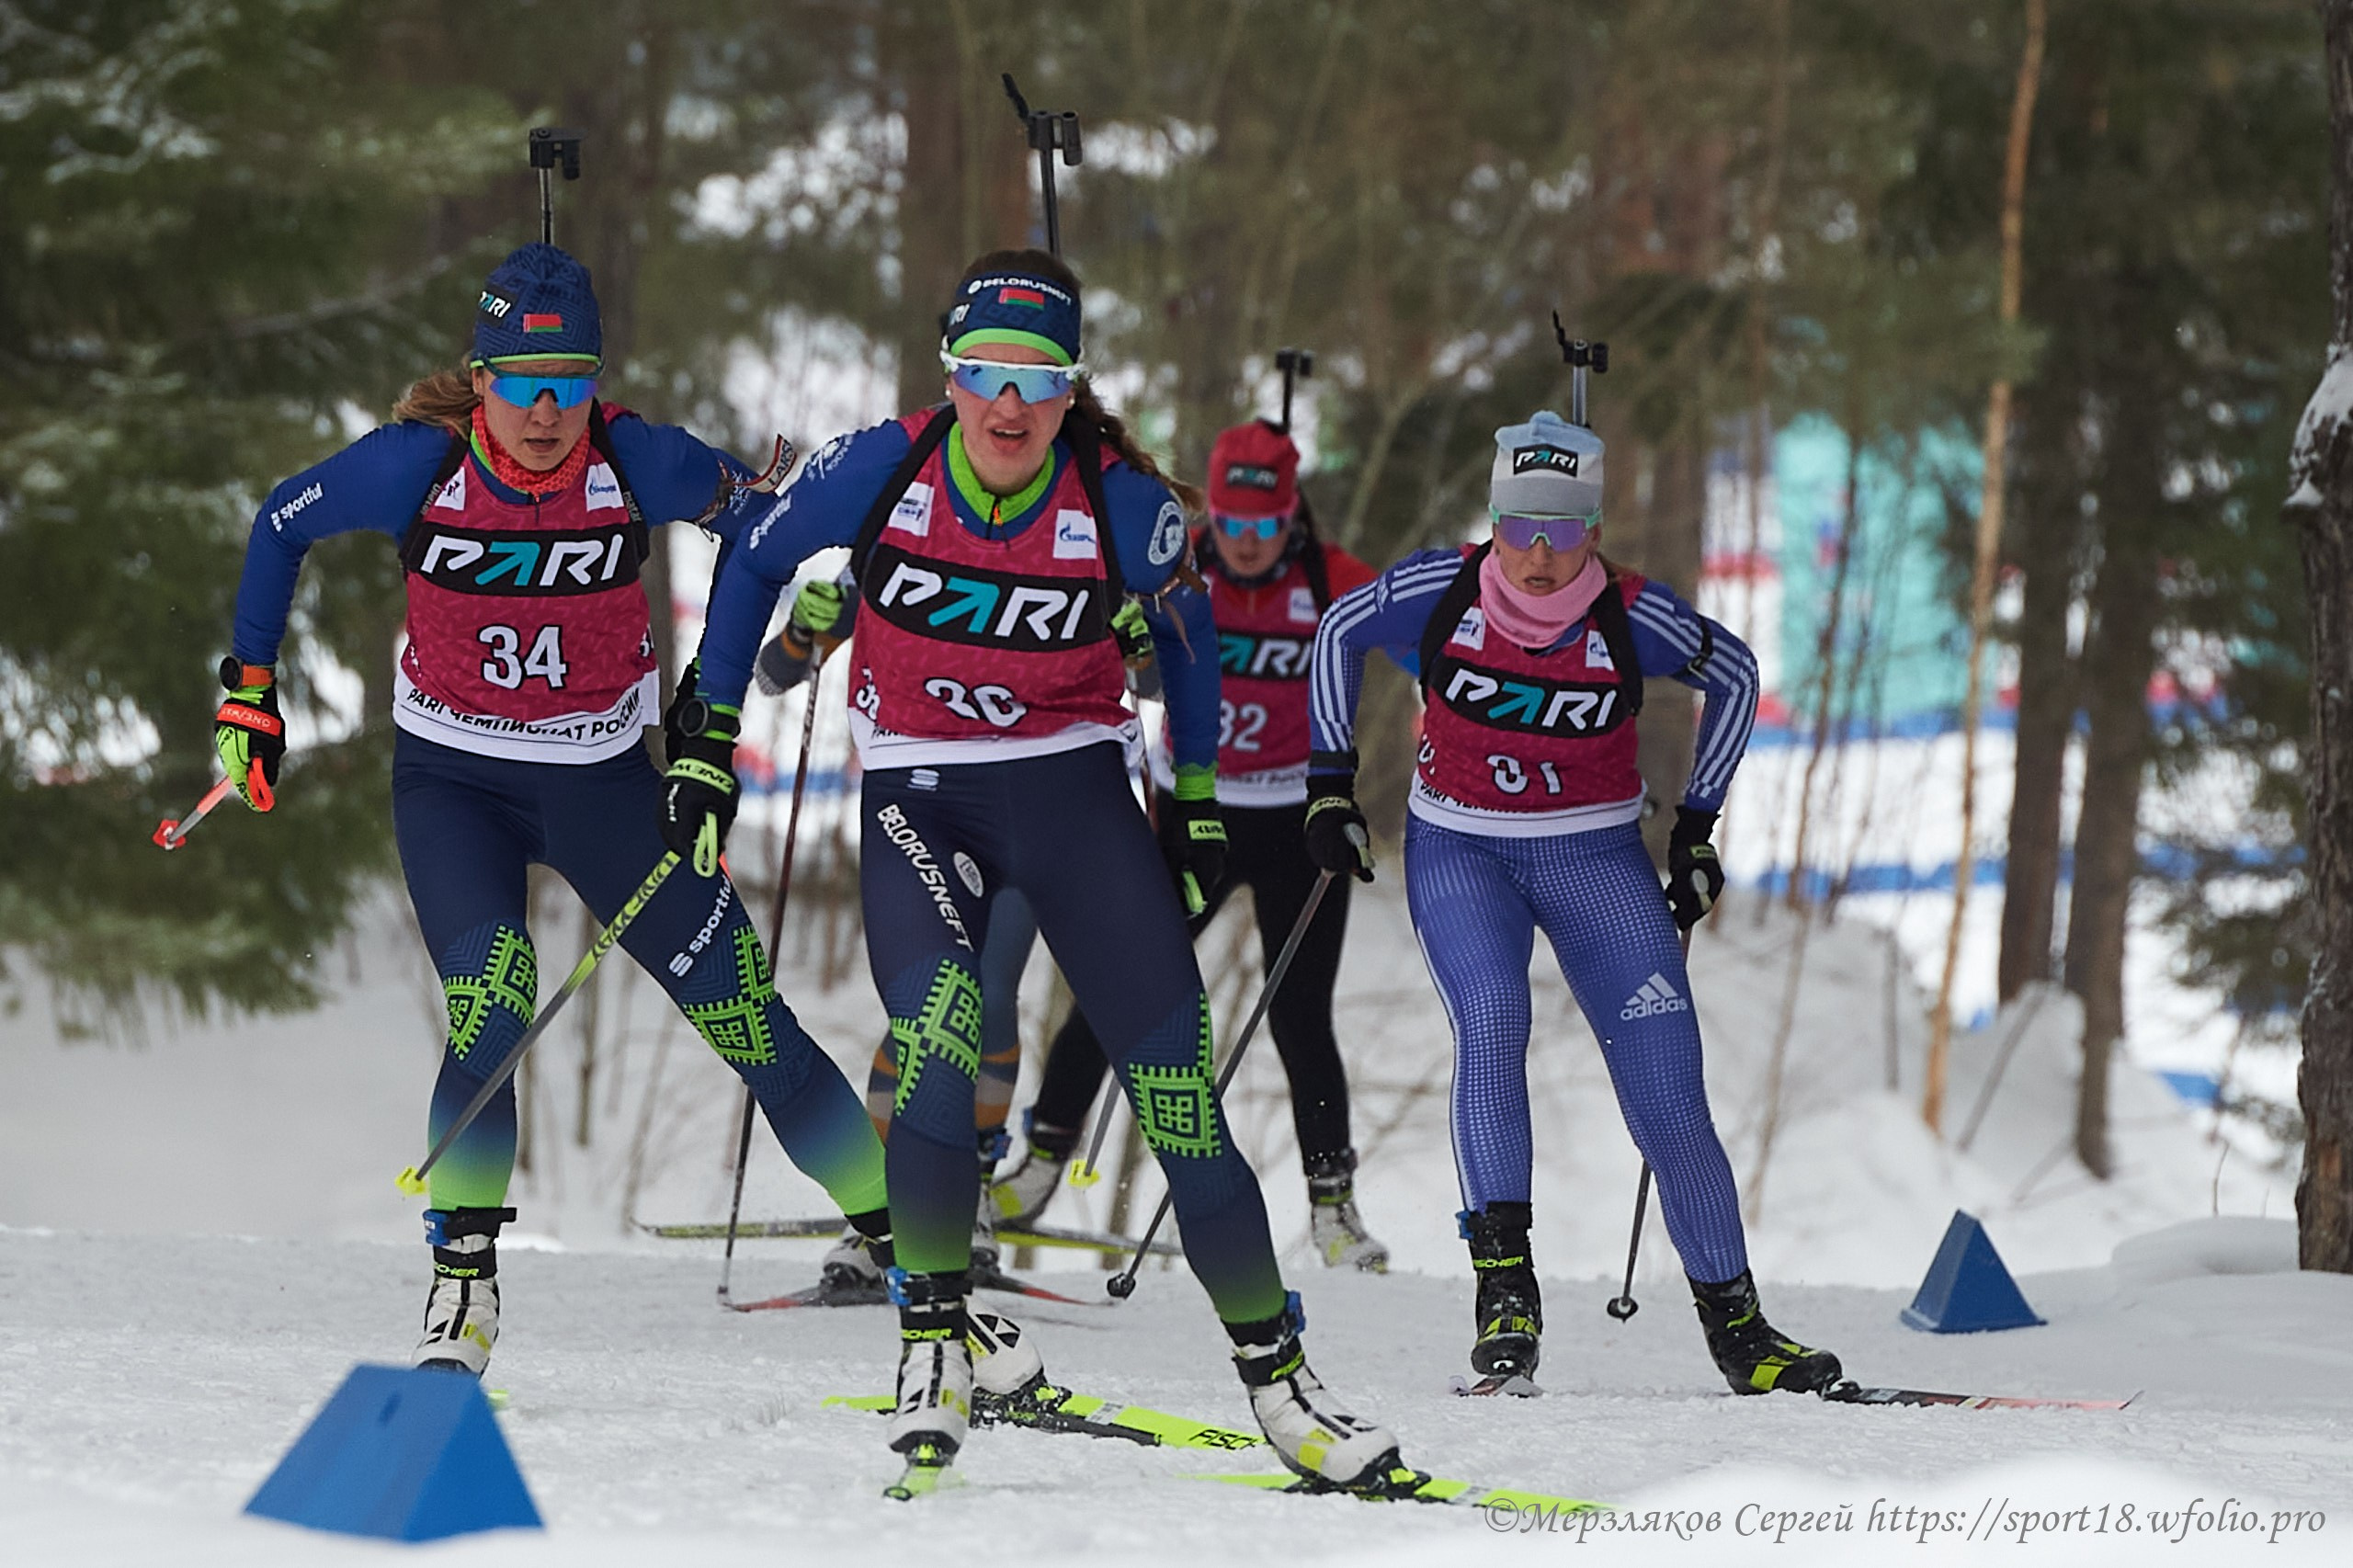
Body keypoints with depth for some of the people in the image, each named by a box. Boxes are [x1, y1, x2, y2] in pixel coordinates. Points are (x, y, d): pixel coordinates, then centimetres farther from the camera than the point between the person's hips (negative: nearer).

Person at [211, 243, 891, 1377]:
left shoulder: (638, 464, -16)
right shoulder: (418, 464, -16)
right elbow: (281, 526, 1)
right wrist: (249, 689, 3)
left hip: (602, 782, 1)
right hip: (452, 781, -1)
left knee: (746, 1016, -1)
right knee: (491, 1005, -24)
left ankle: (901, 1237, 11)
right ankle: (462, 1284, -11)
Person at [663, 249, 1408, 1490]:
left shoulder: (1125, 506, -11)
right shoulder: (880, 471, -10)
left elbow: (1185, 640, 10)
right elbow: (755, 565, 8)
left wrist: (1198, 804, 13)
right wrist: (708, 740, 8)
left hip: (1073, 785, 0)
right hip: (919, 796, 0)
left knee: (1174, 1080, -6)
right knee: (936, 1026, -27)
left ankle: (1274, 1373, 2)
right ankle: (933, 1333, -12)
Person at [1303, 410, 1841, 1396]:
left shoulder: (1634, 619, -13)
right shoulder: (1439, 592, -12)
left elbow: (1735, 677, 6)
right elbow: (1338, 634, 6)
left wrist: (1697, 825, 6)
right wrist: (1329, 785, 4)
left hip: (1594, 854, 0)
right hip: (1458, 852, 0)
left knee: (1667, 1092, -9)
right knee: (1489, 1023, -28)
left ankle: (1733, 1322, 0)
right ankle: (1502, 1276, -26)